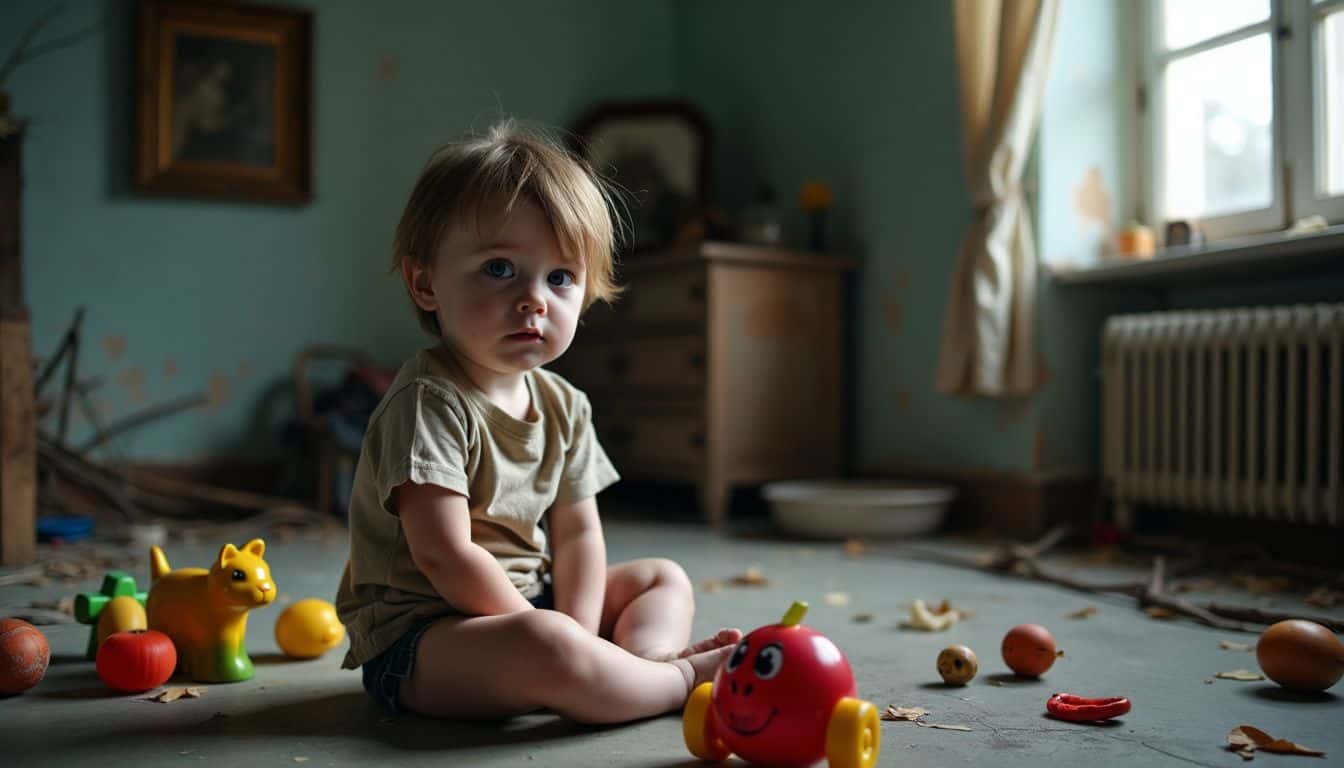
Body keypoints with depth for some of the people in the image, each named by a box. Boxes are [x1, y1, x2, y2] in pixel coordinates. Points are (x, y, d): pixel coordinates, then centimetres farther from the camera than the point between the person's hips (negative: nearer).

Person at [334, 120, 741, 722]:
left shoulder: (563, 405, 4)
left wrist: (584, 638, -10)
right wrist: (548, 634, -18)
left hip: (530, 605, 9)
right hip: (416, 640, -9)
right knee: (546, 650, -37)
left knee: (664, 578, 13)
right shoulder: (428, 402, -20)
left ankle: (642, 656, -18)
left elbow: (578, 535, 5)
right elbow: (445, 556, -24)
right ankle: (681, 679, -14)